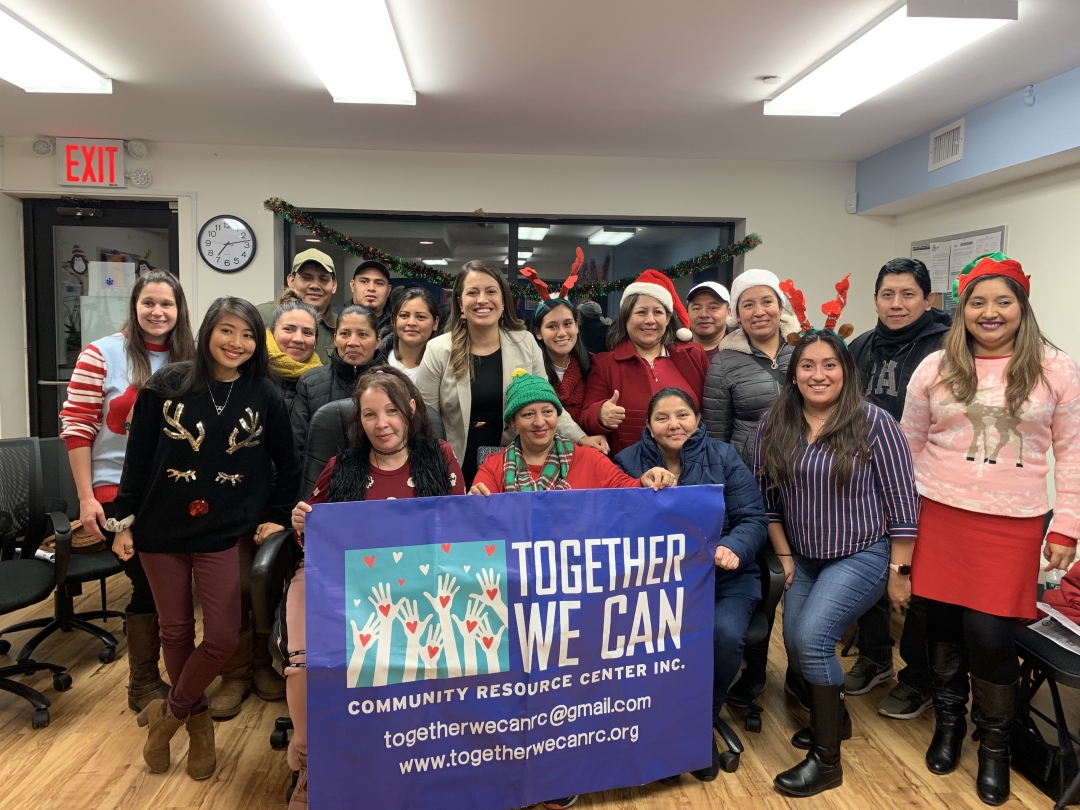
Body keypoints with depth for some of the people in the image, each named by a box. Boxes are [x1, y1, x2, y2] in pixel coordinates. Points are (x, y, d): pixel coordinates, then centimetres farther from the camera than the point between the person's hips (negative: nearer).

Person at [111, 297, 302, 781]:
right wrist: (124, 521, 0)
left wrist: (279, 519, 5)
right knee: (176, 631, 12)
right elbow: (138, 456, 0)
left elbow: (287, 465, 6)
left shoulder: (265, 396, -4)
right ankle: (198, 718, 34)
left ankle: (171, 713, 24)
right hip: (161, 529, 1)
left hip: (225, 533, 0)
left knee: (222, 637, -3)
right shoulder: (167, 385, -4)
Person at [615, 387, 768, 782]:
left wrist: (733, 549, -20)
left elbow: (753, 518, 1)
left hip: (723, 577, 1)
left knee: (724, 634, -29)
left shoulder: (724, 458, 5)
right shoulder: (628, 463, 6)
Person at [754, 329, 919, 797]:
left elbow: (901, 502, -11)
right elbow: (767, 497, 4)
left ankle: (827, 759, 0)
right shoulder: (774, 426, -2)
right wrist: (784, 557, 3)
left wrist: (898, 573, -9)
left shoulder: (874, 423, -14)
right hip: (804, 558, 5)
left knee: (812, 636, -19)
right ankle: (833, 717, 37)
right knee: (795, 642, 4)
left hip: (862, 555, -5)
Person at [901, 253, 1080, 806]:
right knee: (943, 623, 8)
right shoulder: (936, 368, 4)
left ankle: (994, 742, 24)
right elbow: (909, 445, 9)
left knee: (989, 634, -2)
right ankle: (948, 722, 33)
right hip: (940, 517, 2)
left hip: (1013, 525, -1)